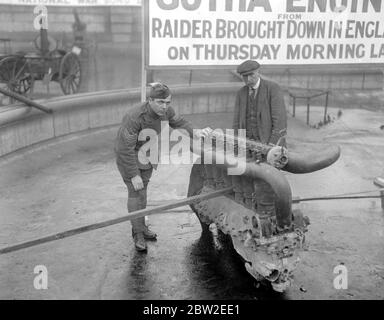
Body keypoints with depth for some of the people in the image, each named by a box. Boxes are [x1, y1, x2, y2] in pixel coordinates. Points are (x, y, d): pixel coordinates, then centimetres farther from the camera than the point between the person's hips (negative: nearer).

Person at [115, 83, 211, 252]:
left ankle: (141, 226, 33)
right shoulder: (135, 117, -37)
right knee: (135, 193, -3)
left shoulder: (165, 110, -18)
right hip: (127, 155, -6)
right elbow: (126, 149, -32)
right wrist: (134, 176, -28)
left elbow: (179, 123, 0)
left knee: (142, 190, 17)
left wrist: (195, 132, -20)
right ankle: (138, 233, 12)